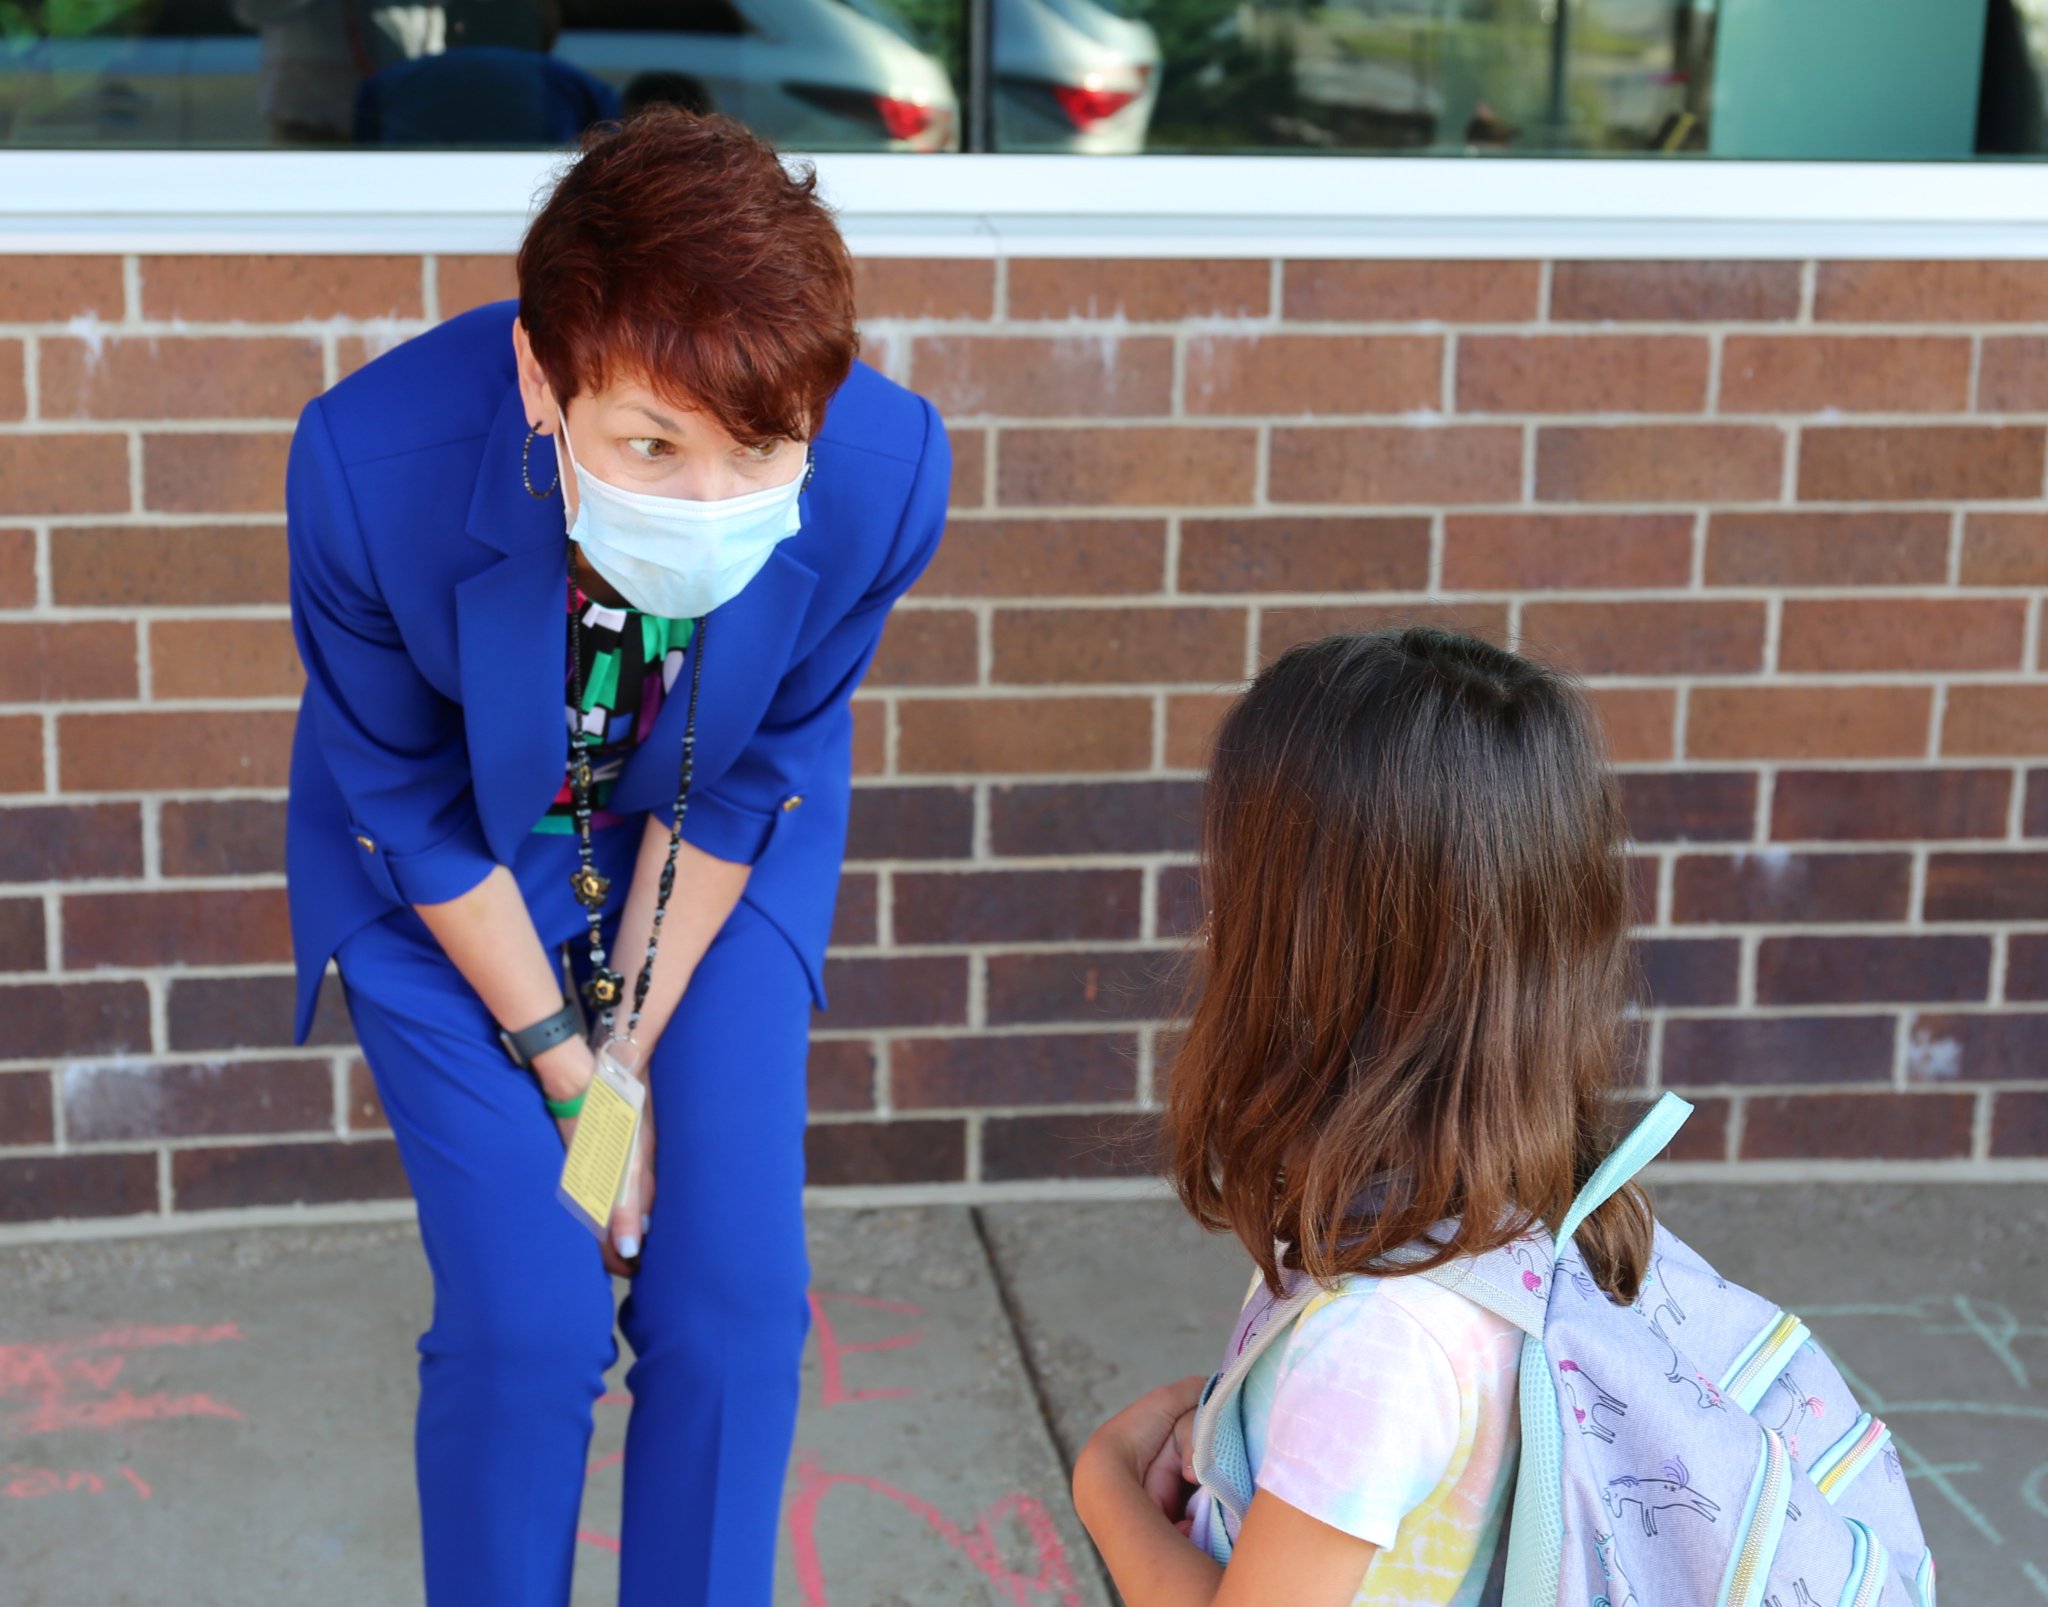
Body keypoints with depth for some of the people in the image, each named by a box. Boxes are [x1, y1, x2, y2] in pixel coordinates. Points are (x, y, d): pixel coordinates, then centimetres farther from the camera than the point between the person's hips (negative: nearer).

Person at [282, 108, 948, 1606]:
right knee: (528, 1320, -8)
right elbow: (412, 807, -17)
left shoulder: (887, 473, -31)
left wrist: (632, 1050, -8)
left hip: (712, 854, 2)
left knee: (735, 1299, -3)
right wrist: (564, 1071, -11)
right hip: (453, 870, -1)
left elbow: (744, 787, -12)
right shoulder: (369, 468, -35)